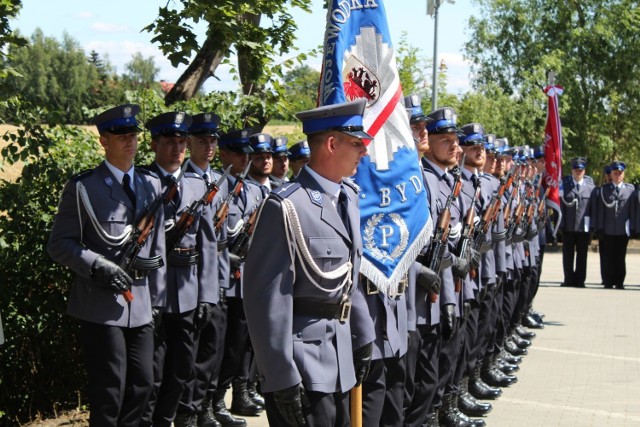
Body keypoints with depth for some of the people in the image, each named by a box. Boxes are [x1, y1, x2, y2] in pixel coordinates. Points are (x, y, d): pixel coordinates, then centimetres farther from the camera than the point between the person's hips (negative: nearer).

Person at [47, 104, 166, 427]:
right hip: (101, 303, -5)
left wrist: (157, 298, 11)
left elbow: (157, 246, 14)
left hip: (140, 303, 5)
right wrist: (98, 266, -20)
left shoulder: (152, 185, 11)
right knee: (109, 389, -1)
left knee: (143, 384, 9)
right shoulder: (82, 187, -4)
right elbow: (59, 244, -6)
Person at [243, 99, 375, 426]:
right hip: (302, 362, -8)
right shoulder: (287, 206, -18)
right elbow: (268, 297, -19)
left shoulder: (348, 197, 9)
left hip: (340, 357, 9)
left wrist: (362, 337, 17)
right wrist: (282, 378, -18)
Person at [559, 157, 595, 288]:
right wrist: (561, 223, -5)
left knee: (582, 255, 4)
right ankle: (569, 279, 13)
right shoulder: (564, 185, 4)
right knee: (568, 255, 6)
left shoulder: (590, 186, 5)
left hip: (584, 227, 0)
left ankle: (579, 280, 10)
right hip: (568, 227, 0)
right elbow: (560, 205, 1)